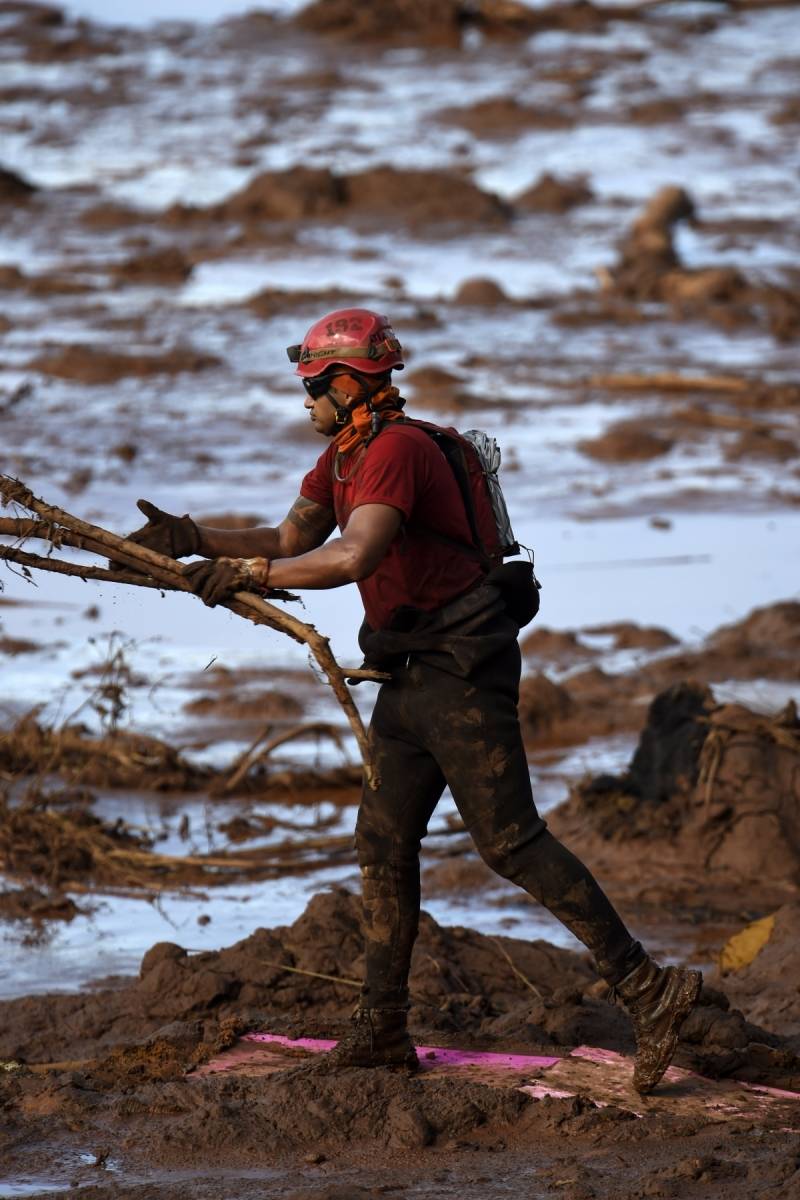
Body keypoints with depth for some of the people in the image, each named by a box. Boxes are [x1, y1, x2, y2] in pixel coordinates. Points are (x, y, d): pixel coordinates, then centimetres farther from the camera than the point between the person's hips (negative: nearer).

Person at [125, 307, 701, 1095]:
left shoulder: (397, 450, -19)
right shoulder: (343, 456, 14)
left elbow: (355, 558, -34)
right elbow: (290, 541, 21)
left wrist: (247, 573, -28)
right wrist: (192, 540, 11)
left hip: (462, 668, -10)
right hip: (415, 673, 10)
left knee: (510, 843, -13)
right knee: (382, 842, 11)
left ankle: (646, 989, -12)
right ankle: (381, 1031, 18)